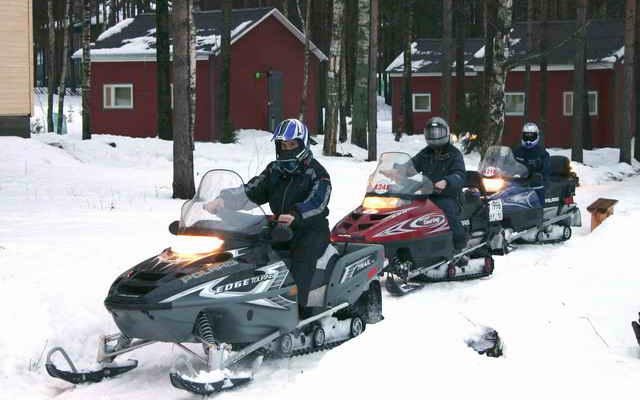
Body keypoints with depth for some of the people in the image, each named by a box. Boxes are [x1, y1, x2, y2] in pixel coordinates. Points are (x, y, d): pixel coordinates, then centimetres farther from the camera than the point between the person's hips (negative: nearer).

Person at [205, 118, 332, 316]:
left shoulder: (316, 172, -3)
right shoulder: (274, 170, 16)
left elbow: (318, 200, -21)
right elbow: (251, 191, 7)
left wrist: (296, 215, -41)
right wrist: (223, 200, -11)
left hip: (311, 228, -6)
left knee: (302, 257, -34)